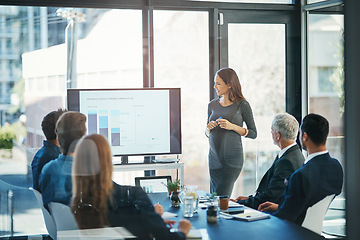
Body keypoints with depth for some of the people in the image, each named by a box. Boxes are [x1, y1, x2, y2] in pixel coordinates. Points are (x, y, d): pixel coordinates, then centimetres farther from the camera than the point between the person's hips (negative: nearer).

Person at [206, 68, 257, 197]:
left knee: (221, 197, -10)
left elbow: (253, 133, -3)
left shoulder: (242, 105, -5)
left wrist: (232, 126, -15)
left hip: (232, 160, -5)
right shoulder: (212, 105, 9)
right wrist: (208, 128, -4)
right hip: (214, 159, 5)